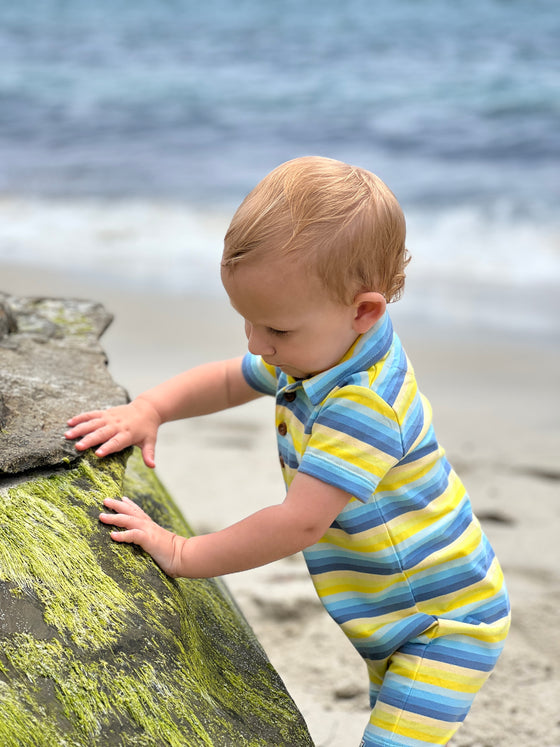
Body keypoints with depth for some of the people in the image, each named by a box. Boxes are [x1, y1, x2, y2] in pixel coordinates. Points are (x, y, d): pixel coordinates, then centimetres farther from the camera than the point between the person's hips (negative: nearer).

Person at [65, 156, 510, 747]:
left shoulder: (364, 405, -33)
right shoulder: (312, 354, -2)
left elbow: (300, 522, -34)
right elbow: (230, 380, 17)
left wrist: (184, 555, -23)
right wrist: (149, 408, 0)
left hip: (446, 621, -10)